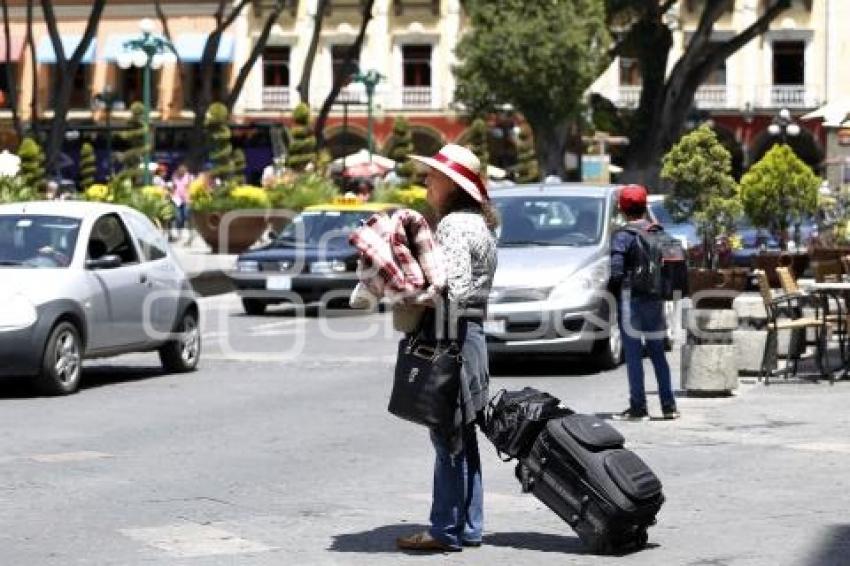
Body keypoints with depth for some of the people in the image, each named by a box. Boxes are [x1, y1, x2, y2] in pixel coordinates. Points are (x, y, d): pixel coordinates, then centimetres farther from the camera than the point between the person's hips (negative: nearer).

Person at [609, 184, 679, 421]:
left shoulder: (623, 236, -11)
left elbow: (616, 271, -19)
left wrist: (613, 290, -3)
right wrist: (662, 288, 13)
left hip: (632, 300, -6)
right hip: (656, 300, 6)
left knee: (633, 354, -2)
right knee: (658, 352, 13)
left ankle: (638, 407, -2)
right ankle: (669, 405, 14)